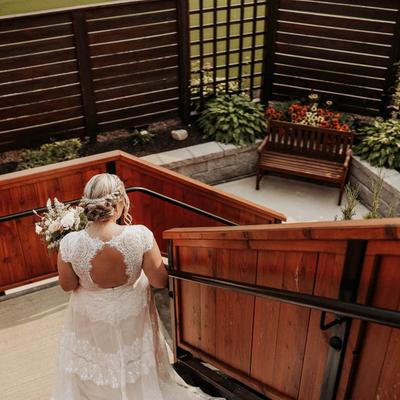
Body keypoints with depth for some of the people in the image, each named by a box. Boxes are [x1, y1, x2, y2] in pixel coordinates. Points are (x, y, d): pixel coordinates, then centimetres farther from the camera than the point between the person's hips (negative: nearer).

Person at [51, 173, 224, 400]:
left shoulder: (70, 243, -30)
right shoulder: (140, 235, -33)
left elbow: (67, 285, -12)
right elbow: (161, 281, -19)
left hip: (91, 319, 0)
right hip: (132, 315, 0)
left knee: (93, 369, 31)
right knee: (134, 365, 33)